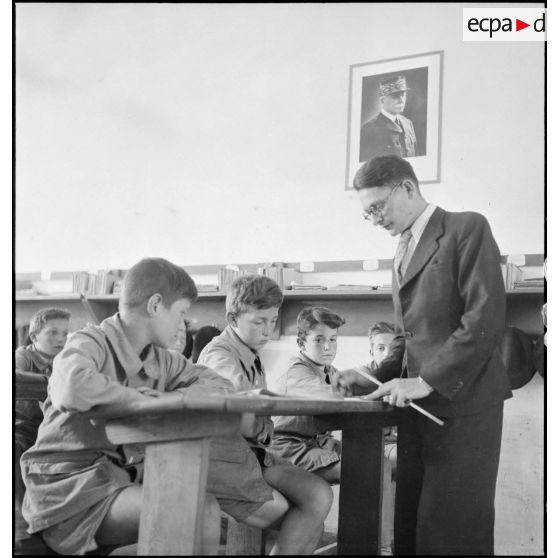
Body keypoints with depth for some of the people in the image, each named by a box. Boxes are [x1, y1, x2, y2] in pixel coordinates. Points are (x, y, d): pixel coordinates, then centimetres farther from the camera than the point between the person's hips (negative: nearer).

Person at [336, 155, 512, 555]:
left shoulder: (467, 228, -4)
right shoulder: (403, 254, 21)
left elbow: (486, 320, -14)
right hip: (419, 407, 7)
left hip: (463, 403, -7)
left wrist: (426, 381, -16)